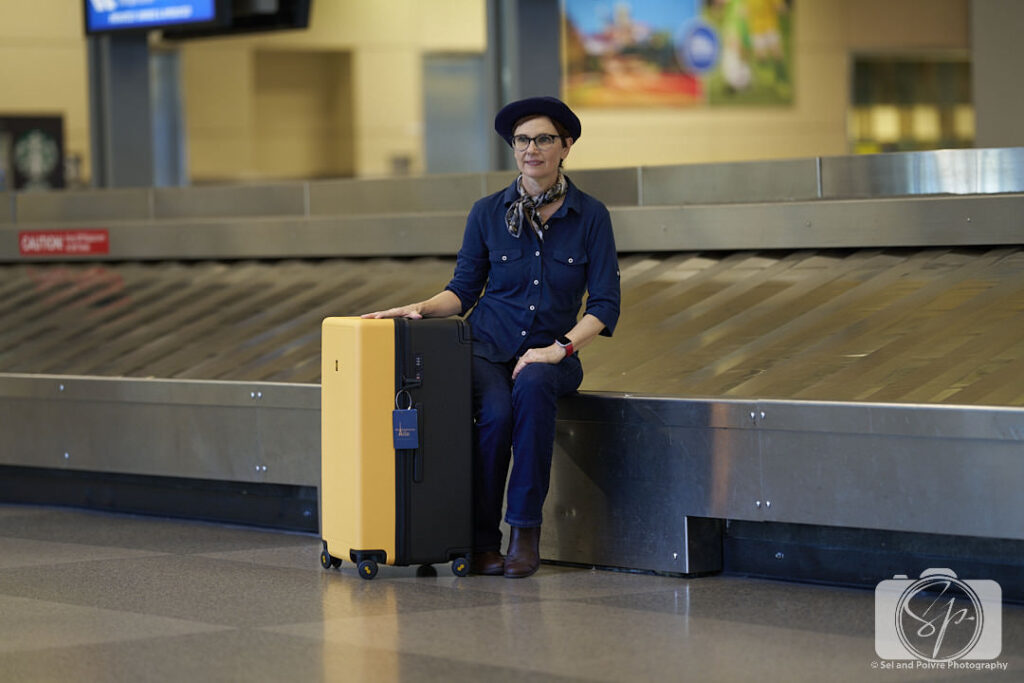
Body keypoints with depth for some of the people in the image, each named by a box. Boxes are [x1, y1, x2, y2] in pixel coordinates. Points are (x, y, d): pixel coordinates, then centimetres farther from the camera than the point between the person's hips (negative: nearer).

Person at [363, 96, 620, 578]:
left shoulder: (590, 216, 1)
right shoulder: (488, 213, 4)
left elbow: (604, 304, -1)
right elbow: (463, 291, 8)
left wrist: (562, 347, -15)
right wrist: (421, 309, -11)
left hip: (550, 355, -1)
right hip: (488, 348, 1)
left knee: (532, 387, -37)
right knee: (496, 413, -32)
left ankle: (526, 530, -29)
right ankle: (481, 542, -16)